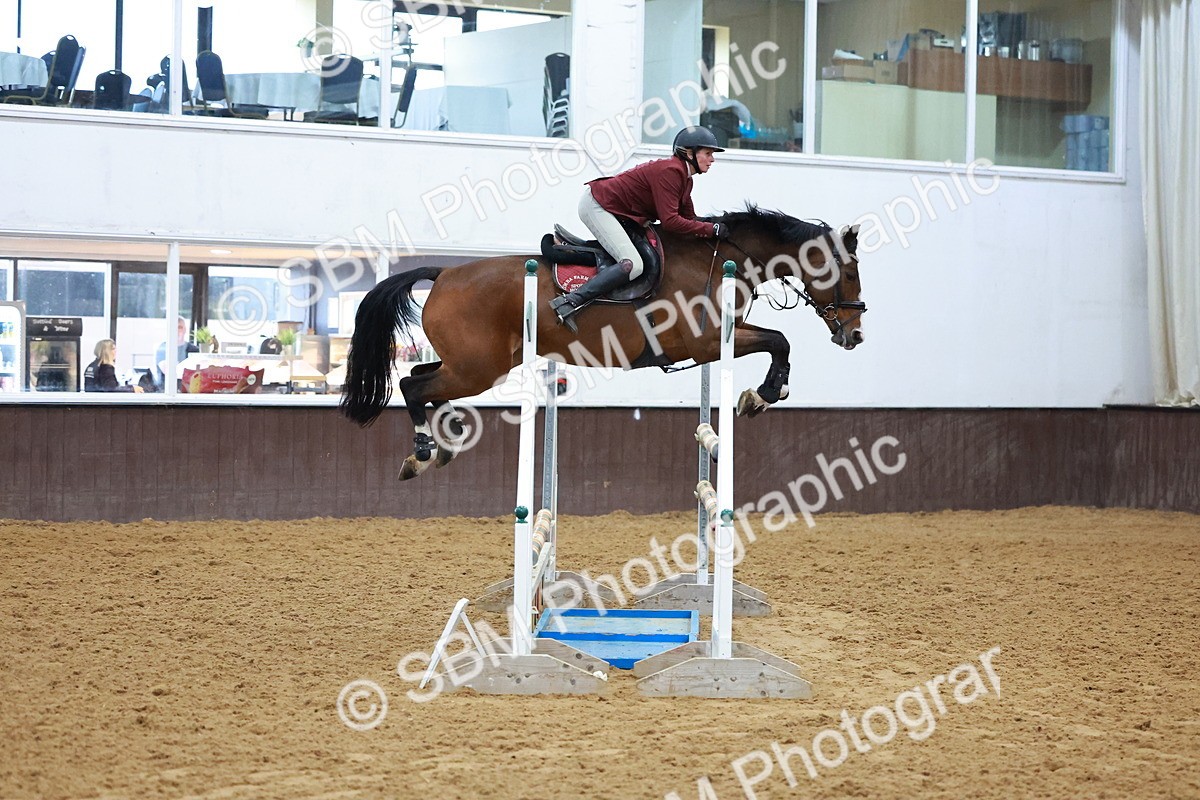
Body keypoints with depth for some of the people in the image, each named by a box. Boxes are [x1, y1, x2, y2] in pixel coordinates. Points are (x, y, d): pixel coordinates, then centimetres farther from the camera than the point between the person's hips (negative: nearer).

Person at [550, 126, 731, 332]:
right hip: (596, 206, -11)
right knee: (632, 265, -25)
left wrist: (708, 231, 0)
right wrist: (711, 229, -22)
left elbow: (688, 218, 16)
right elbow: (670, 221, -27)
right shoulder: (670, 171, -22)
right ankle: (570, 302, -29)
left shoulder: (684, 177, 10)